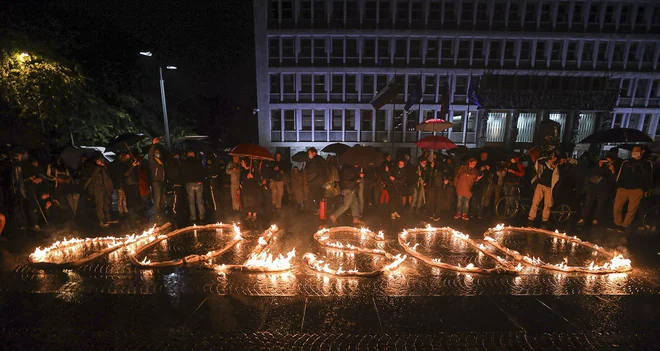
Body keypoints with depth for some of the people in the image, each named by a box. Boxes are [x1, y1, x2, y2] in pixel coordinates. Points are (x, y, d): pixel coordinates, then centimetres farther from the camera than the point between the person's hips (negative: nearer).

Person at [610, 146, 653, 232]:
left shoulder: (647, 163, 10)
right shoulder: (625, 162, 13)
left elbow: (649, 178, 11)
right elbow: (620, 175, 14)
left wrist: (646, 190, 5)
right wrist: (618, 186, 8)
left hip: (637, 190, -1)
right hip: (623, 189, 1)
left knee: (632, 210, -3)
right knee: (617, 207, -5)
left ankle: (624, 226, 6)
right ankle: (617, 224, 10)